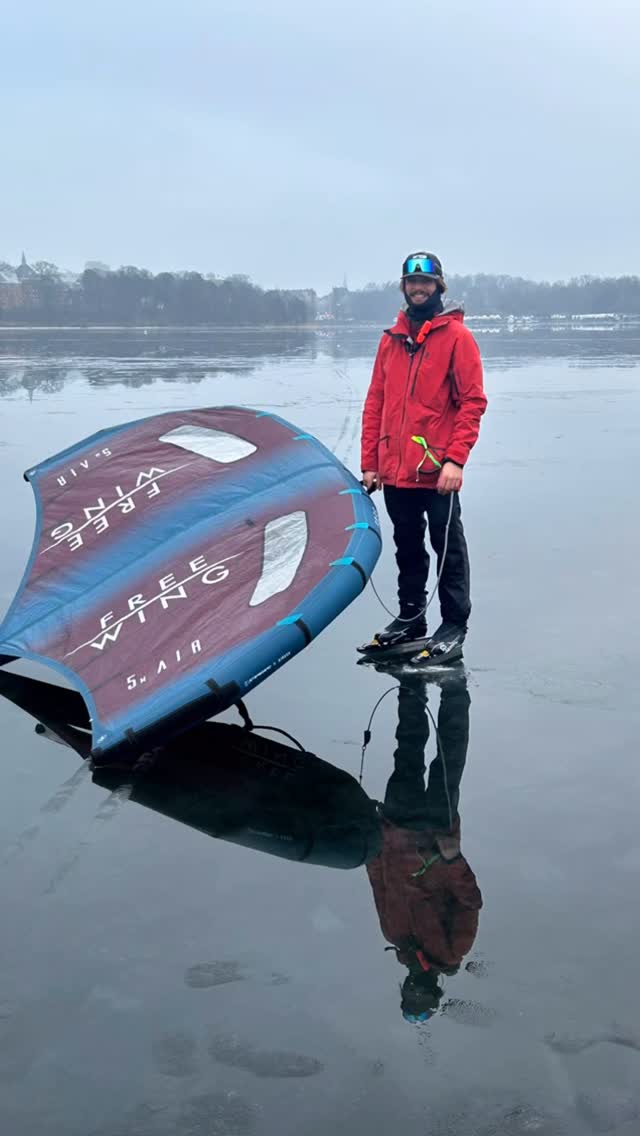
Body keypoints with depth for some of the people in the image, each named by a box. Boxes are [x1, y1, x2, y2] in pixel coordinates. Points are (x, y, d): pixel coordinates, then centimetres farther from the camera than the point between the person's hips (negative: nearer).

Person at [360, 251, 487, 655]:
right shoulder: (392, 339, 13)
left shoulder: (456, 336, -3)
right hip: (395, 471, 5)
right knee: (407, 548, 15)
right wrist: (369, 463, 8)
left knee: (448, 547, 3)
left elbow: (473, 402, -8)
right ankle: (410, 617, 27)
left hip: (437, 471, -5)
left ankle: (455, 622, 13)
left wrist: (455, 459, -17)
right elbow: (375, 404, 13)